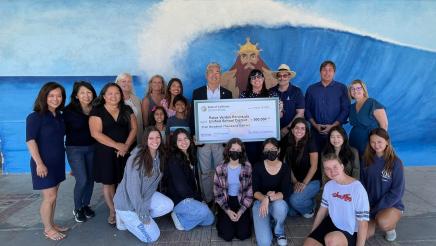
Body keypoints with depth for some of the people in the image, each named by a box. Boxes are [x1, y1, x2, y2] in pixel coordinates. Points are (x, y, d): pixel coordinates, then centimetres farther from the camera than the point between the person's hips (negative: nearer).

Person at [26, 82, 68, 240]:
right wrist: (39, 163, -23)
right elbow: (30, 140, -18)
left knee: (53, 196, 14)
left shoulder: (59, 117, 8)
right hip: (44, 163, -6)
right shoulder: (35, 117, -12)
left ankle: (52, 224, 28)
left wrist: (62, 157, 12)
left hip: (57, 161, 6)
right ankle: (48, 229, 16)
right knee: (50, 197, -1)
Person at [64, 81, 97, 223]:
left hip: (92, 148, 4)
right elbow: (64, 130, -7)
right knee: (82, 180, -8)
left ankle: (86, 205, 31)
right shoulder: (69, 110, -12)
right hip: (75, 149, -4)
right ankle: (77, 209, 15)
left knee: (90, 178, 10)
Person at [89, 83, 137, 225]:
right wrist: (117, 145, -16)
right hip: (106, 152, -2)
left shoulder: (127, 110, 8)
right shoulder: (97, 111, -2)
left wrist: (126, 146, -12)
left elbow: (134, 128, 3)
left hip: (126, 152, 2)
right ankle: (113, 212, 20)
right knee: (108, 182, 5)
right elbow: (96, 133, -12)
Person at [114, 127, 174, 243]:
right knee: (152, 236, -8)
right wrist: (142, 212, -23)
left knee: (169, 205, -15)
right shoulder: (137, 158, -27)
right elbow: (133, 187, -26)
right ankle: (125, 217, 9)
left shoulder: (160, 156, -4)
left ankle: (134, 218, 2)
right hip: (127, 202, -7)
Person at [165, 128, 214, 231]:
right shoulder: (174, 160, -16)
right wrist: (197, 199, -12)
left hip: (192, 198, 8)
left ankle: (182, 217, 14)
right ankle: (179, 218, -5)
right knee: (204, 211, -28)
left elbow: (195, 180, 10)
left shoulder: (191, 157, 9)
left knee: (209, 220, 2)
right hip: (178, 200, -8)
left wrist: (199, 198, 0)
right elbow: (180, 185, -20)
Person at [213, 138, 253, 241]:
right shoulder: (220, 168, -9)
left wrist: (241, 211, -13)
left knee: (243, 234, -10)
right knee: (227, 235, -10)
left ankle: (242, 218, 22)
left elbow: (250, 191, -6)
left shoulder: (247, 167, -10)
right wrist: (227, 211, -12)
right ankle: (222, 218, 21)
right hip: (226, 202, 0)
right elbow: (217, 192, -4)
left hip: (241, 202, 0)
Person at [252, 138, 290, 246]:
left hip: (278, 203, 1)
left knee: (280, 205, -39)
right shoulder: (258, 166, -9)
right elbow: (255, 191, -9)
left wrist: (269, 198, -32)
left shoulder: (285, 168, -8)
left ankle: (279, 232, -4)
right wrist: (265, 198, -31)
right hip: (260, 202, -1)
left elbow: (286, 193, -15)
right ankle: (270, 221, 17)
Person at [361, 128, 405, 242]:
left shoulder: (395, 163, -13)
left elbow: (397, 192, -14)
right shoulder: (367, 160, -1)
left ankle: (391, 226, 1)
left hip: (392, 205, -4)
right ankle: (375, 220, 18)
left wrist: (376, 209, -17)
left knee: (382, 222, -35)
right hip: (370, 205, 4)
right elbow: (363, 184, 5)